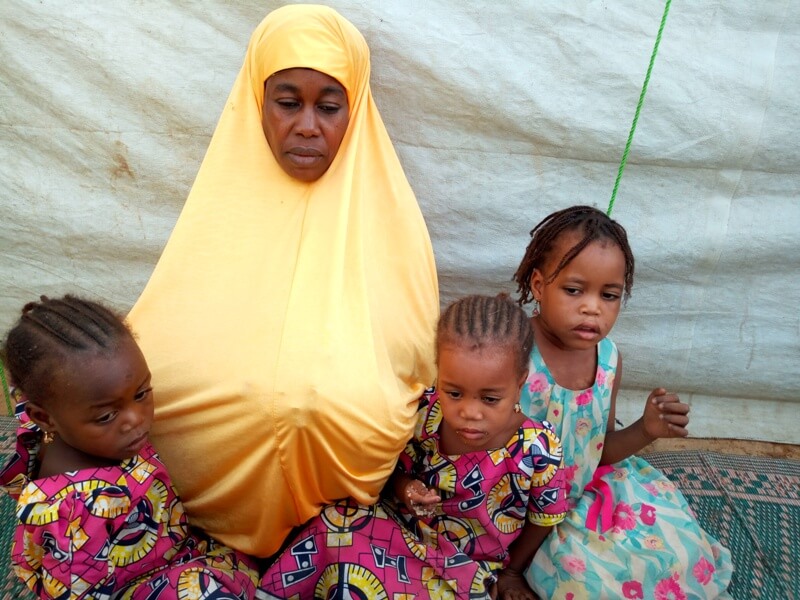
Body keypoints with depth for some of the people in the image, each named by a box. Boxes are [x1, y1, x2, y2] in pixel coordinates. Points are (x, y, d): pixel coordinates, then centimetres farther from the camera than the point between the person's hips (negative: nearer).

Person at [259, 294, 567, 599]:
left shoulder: (538, 450, -24)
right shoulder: (423, 414, -17)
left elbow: (544, 517, -4)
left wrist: (510, 572, 7)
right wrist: (404, 487, -20)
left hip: (464, 570, -3)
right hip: (405, 527, 4)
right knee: (335, 521, -21)